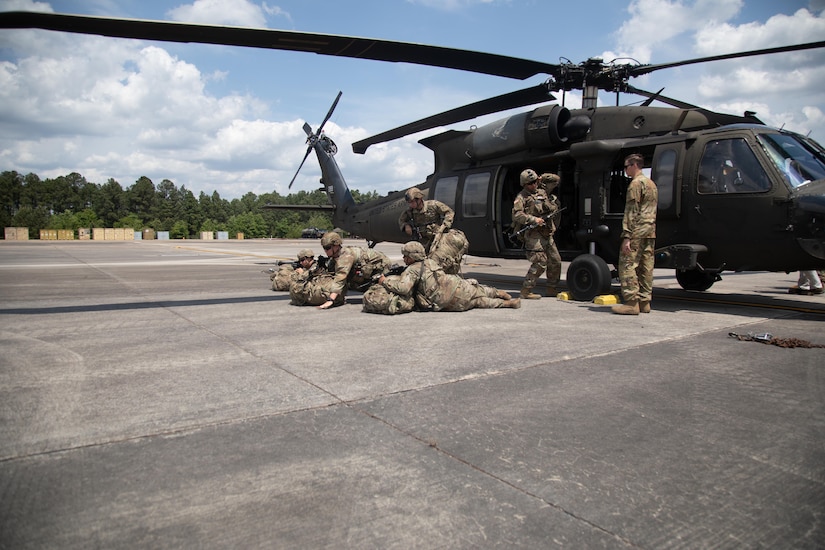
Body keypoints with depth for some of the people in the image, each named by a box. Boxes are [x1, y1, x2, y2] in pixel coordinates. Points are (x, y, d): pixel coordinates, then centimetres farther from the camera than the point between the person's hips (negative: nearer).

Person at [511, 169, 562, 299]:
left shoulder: (542, 191, 16)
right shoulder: (521, 197, -3)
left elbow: (556, 179, 27)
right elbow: (517, 215, -15)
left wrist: (541, 178, 15)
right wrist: (534, 220, -22)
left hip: (547, 234, 8)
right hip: (533, 235, -8)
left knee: (555, 262, 11)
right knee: (539, 263, -16)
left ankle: (552, 289, 23)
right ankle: (526, 290, -9)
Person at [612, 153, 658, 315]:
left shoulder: (636, 183, -8)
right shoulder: (652, 183, 22)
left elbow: (631, 212, -16)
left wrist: (626, 236, -19)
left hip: (637, 231, -9)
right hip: (651, 231, 9)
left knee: (627, 265, -8)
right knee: (646, 267, 9)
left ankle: (631, 302, -12)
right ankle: (644, 302, 13)